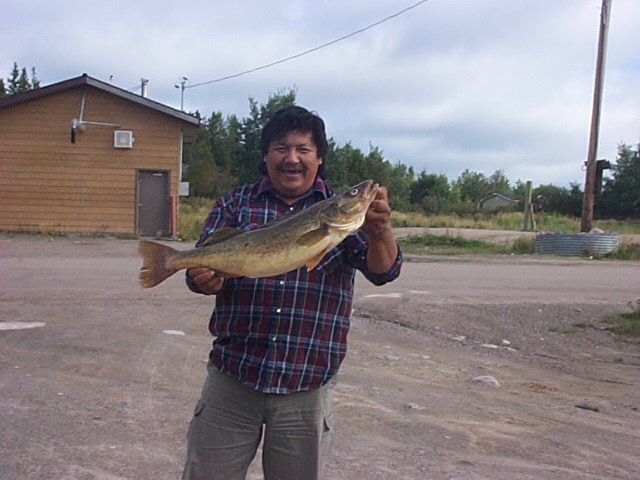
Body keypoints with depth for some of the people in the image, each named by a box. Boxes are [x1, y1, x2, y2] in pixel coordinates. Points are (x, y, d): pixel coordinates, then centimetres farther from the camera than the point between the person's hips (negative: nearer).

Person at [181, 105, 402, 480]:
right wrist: (205, 279, -29)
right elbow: (205, 263, -5)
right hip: (232, 378, 1)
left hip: (307, 388, 0)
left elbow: (384, 270, -11)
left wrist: (379, 231, -33)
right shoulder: (235, 205, 5)